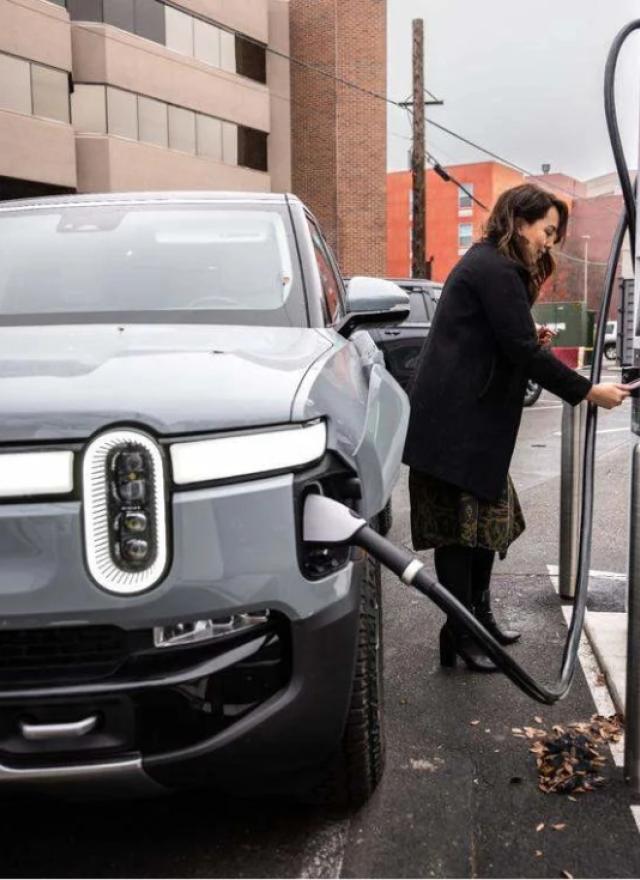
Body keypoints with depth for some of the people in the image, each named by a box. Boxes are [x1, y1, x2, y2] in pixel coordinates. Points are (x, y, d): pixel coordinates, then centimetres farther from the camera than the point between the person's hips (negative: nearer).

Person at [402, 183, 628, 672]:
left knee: (489, 515, 14)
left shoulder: (491, 265, 19)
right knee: (460, 523, -5)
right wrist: (588, 392, -13)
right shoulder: (495, 270, -14)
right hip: (456, 422, -10)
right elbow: (523, 351, -18)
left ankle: (479, 614, 26)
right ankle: (459, 634, 3)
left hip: (474, 417, 10)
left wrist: (533, 342, 5)